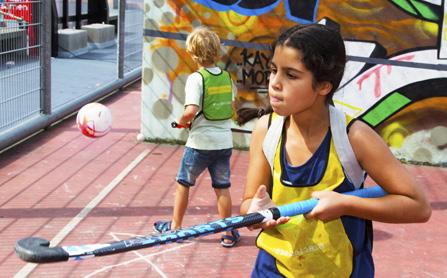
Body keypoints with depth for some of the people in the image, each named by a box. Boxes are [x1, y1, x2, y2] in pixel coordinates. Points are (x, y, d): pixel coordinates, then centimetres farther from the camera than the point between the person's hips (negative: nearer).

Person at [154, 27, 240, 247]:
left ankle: (175, 226, 28)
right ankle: (228, 234, 17)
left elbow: (191, 111, -23)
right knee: (222, 188, 11)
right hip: (224, 142, 5)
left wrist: (182, 121, -5)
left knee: (183, 183, 15)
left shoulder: (196, 78, -15)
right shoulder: (226, 76, 3)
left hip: (200, 143, -4)